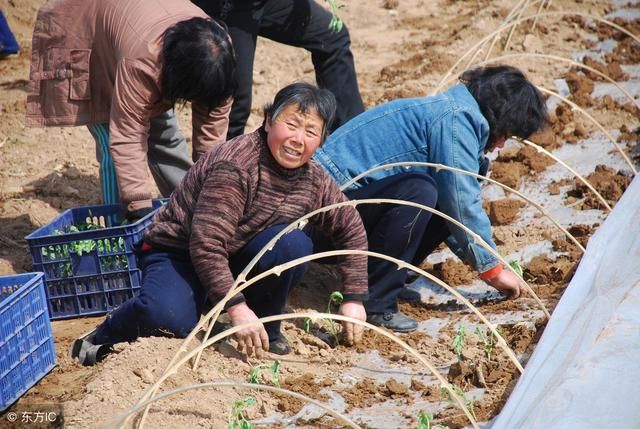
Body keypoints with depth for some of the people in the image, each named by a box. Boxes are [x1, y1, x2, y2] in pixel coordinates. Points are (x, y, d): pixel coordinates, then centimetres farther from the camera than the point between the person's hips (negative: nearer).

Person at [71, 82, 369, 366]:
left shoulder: (315, 181, -7)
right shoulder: (235, 166, -28)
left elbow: (352, 231, 7)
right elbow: (206, 244, -32)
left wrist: (354, 300, -1)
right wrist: (237, 308, -38)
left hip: (234, 258, 6)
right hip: (179, 251, -5)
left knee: (294, 244, -25)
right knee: (169, 317, -36)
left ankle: (267, 326, 0)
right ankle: (105, 335, -3)